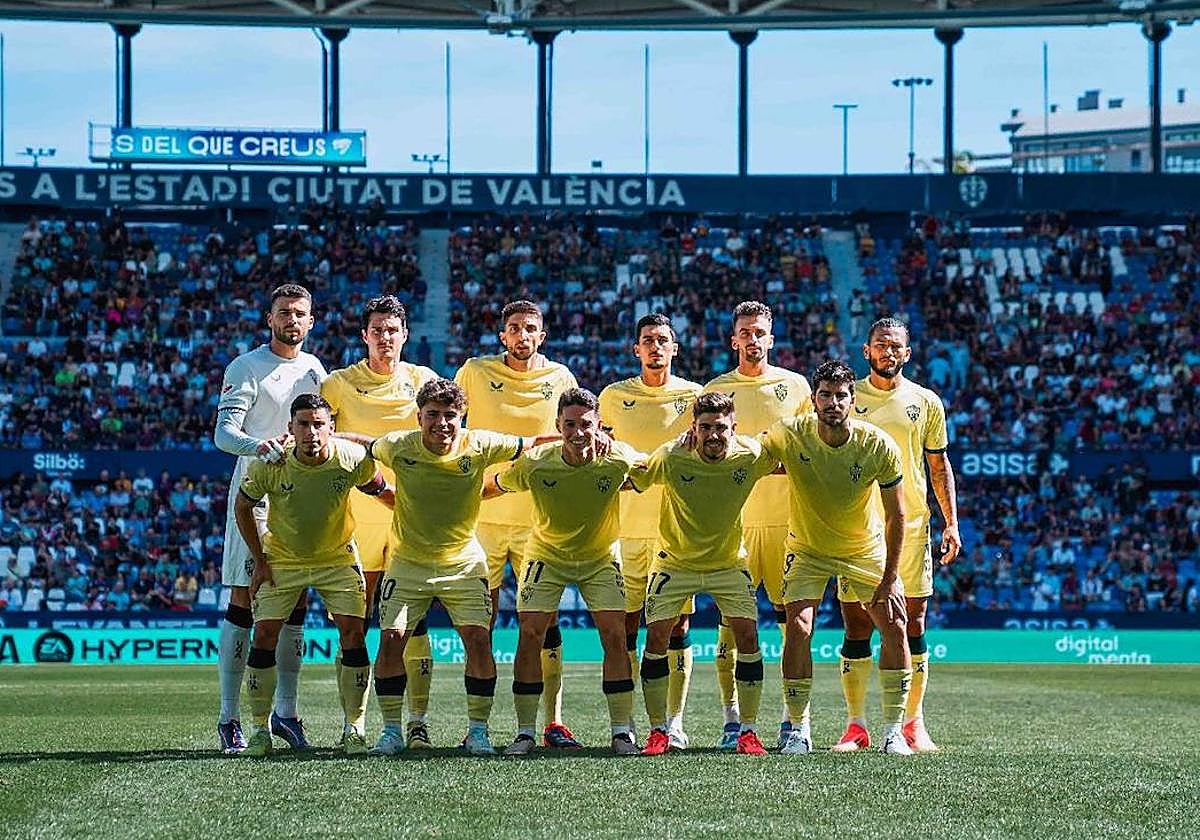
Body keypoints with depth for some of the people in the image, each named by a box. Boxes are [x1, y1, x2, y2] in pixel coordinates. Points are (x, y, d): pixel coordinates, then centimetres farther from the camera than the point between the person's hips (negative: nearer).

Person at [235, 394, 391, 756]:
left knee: (353, 633, -12)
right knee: (265, 634, -9)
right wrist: (259, 560, -4)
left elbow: (381, 492, 0)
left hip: (338, 556, 0)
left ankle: (355, 729, -1)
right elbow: (242, 506, -4)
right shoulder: (269, 465, -23)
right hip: (281, 559, 0)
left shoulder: (354, 459, -23)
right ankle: (260, 730, 4)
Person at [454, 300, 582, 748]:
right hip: (482, 513, 0)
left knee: (545, 623, -3)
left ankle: (553, 723, 0)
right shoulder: (475, 373, 2)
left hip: (539, 518, 0)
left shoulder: (560, 378, 5)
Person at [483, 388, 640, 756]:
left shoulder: (618, 459, -24)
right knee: (529, 635, -11)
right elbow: (492, 487, -7)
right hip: (547, 556, 0)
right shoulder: (535, 464, -25)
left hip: (601, 557, 0)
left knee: (615, 636, -12)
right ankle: (525, 732, -1)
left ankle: (622, 732, -3)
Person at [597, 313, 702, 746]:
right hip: (628, 525, 1)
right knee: (626, 621, -1)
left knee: (677, 622, -1)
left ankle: (674, 720, 3)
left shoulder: (693, 395, 6)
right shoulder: (614, 396, 8)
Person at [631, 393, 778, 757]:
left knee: (748, 636, -12)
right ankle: (658, 731, 2)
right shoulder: (670, 458, -23)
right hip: (675, 562, -1)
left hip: (729, 563, 1)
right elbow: (630, 480, -11)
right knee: (656, 637, -10)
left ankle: (747, 731, -1)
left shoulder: (751, 456, -18)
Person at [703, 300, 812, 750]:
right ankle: (732, 719, 1)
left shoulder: (795, 386, 9)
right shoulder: (715, 390, 9)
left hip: (786, 516, 0)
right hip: (732, 518, 0)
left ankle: (793, 718, 4)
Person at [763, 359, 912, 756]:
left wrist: (889, 579, -15)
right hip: (807, 549, -1)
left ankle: (893, 730, 3)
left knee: (894, 626, -9)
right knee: (798, 628, -17)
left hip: (866, 549, 1)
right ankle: (799, 730, -5)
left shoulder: (880, 446, -22)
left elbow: (895, 516, -14)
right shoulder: (790, 435, -23)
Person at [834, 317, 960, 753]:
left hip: (910, 524, 1)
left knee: (912, 626, 0)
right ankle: (856, 725, 3)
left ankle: (913, 724, 7)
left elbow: (939, 464, 13)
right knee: (857, 627, -2)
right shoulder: (846, 398, 4)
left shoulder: (926, 402, 8)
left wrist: (951, 522, 5)